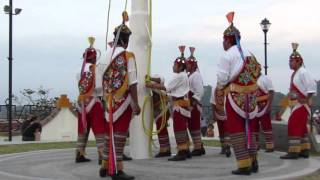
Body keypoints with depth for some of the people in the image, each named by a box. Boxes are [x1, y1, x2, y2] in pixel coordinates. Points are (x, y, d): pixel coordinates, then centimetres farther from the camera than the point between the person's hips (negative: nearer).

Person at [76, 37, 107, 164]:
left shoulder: (80, 69, 8)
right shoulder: (96, 68, -8)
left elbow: (80, 85, 9)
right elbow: (99, 86, -15)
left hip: (81, 102, 6)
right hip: (93, 101, -6)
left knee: (83, 129, 13)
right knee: (99, 130, -3)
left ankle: (79, 155, 16)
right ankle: (102, 156, -7)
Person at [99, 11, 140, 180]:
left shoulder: (108, 54, 5)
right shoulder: (128, 56, -11)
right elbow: (132, 83, -15)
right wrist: (136, 103, -12)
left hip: (110, 100, 7)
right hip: (123, 100, -7)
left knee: (111, 133, 15)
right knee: (119, 134, -6)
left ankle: (105, 166, 22)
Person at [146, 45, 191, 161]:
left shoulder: (179, 76, -14)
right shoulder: (183, 75, 17)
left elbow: (166, 88, -15)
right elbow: (171, 89, 16)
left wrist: (152, 86, -10)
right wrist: (155, 85, 10)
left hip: (180, 104, -10)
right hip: (183, 103, 10)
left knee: (179, 128, -11)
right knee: (182, 128, 13)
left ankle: (181, 152, -12)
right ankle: (186, 150, 17)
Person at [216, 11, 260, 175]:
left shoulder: (227, 55, -10)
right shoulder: (249, 55, 12)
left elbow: (222, 78, -11)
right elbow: (255, 74, 11)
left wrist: (221, 87, 9)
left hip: (235, 97, -7)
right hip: (251, 97, 7)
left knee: (237, 131, 0)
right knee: (248, 130, 17)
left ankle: (244, 165, -1)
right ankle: (253, 162, 21)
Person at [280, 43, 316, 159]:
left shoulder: (302, 72, -16)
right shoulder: (295, 73, 13)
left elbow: (312, 85, -24)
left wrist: (307, 99, -23)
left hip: (301, 104, -10)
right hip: (297, 104, 10)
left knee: (294, 126, -12)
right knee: (301, 127, 12)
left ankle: (294, 151, -12)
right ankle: (304, 151, 17)